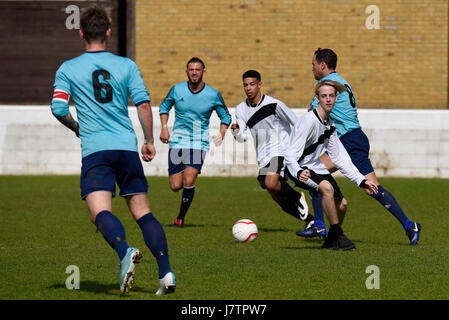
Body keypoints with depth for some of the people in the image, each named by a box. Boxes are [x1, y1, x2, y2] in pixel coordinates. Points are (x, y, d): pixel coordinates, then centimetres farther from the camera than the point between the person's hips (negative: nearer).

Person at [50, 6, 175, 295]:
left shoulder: (67, 69, 5)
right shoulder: (126, 65, 8)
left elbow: (58, 108, -1)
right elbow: (143, 103, 2)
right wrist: (149, 141, 11)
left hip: (95, 149, -2)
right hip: (127, 146, 3)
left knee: (100, 212, -15)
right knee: (143, 212, 8)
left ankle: (125, 252, -43)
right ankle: (166, 272, -1)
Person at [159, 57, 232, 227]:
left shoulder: (213, 95, -2)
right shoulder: (177, 90, 0)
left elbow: (225, 116, 12)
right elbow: (164, 106, 17)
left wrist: (222, 133, -5)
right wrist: (164, 127, 3)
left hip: (199, 144, -2)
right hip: (177, 141, 2)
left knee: (188, 181, -20)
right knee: (175, 186, -3)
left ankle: (181, 217, -1)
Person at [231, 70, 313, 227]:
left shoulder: (274, 104, -12)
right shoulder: (241, 109, 4)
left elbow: (298, 125, -4)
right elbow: (242, 138, 0)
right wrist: (236, 131, -22)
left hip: (281, 151, -6)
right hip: (263, 157, 6)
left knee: (271, 183, -31)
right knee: (279, 200, 7)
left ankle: (297, 197, -2)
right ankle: (310, 221, 24)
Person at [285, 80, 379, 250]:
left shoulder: (330, 124, 4)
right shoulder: (308, 121, -23)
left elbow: (340, 158, 11)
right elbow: (290, 156, -28)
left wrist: (361, 180, 7)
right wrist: (299, 173, -48)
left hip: (315, 167, 9)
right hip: (298, 168, -9)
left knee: (342, 204, 7)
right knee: (327, 188, -33)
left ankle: (331, 240, 32)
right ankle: (338, 236, -20)